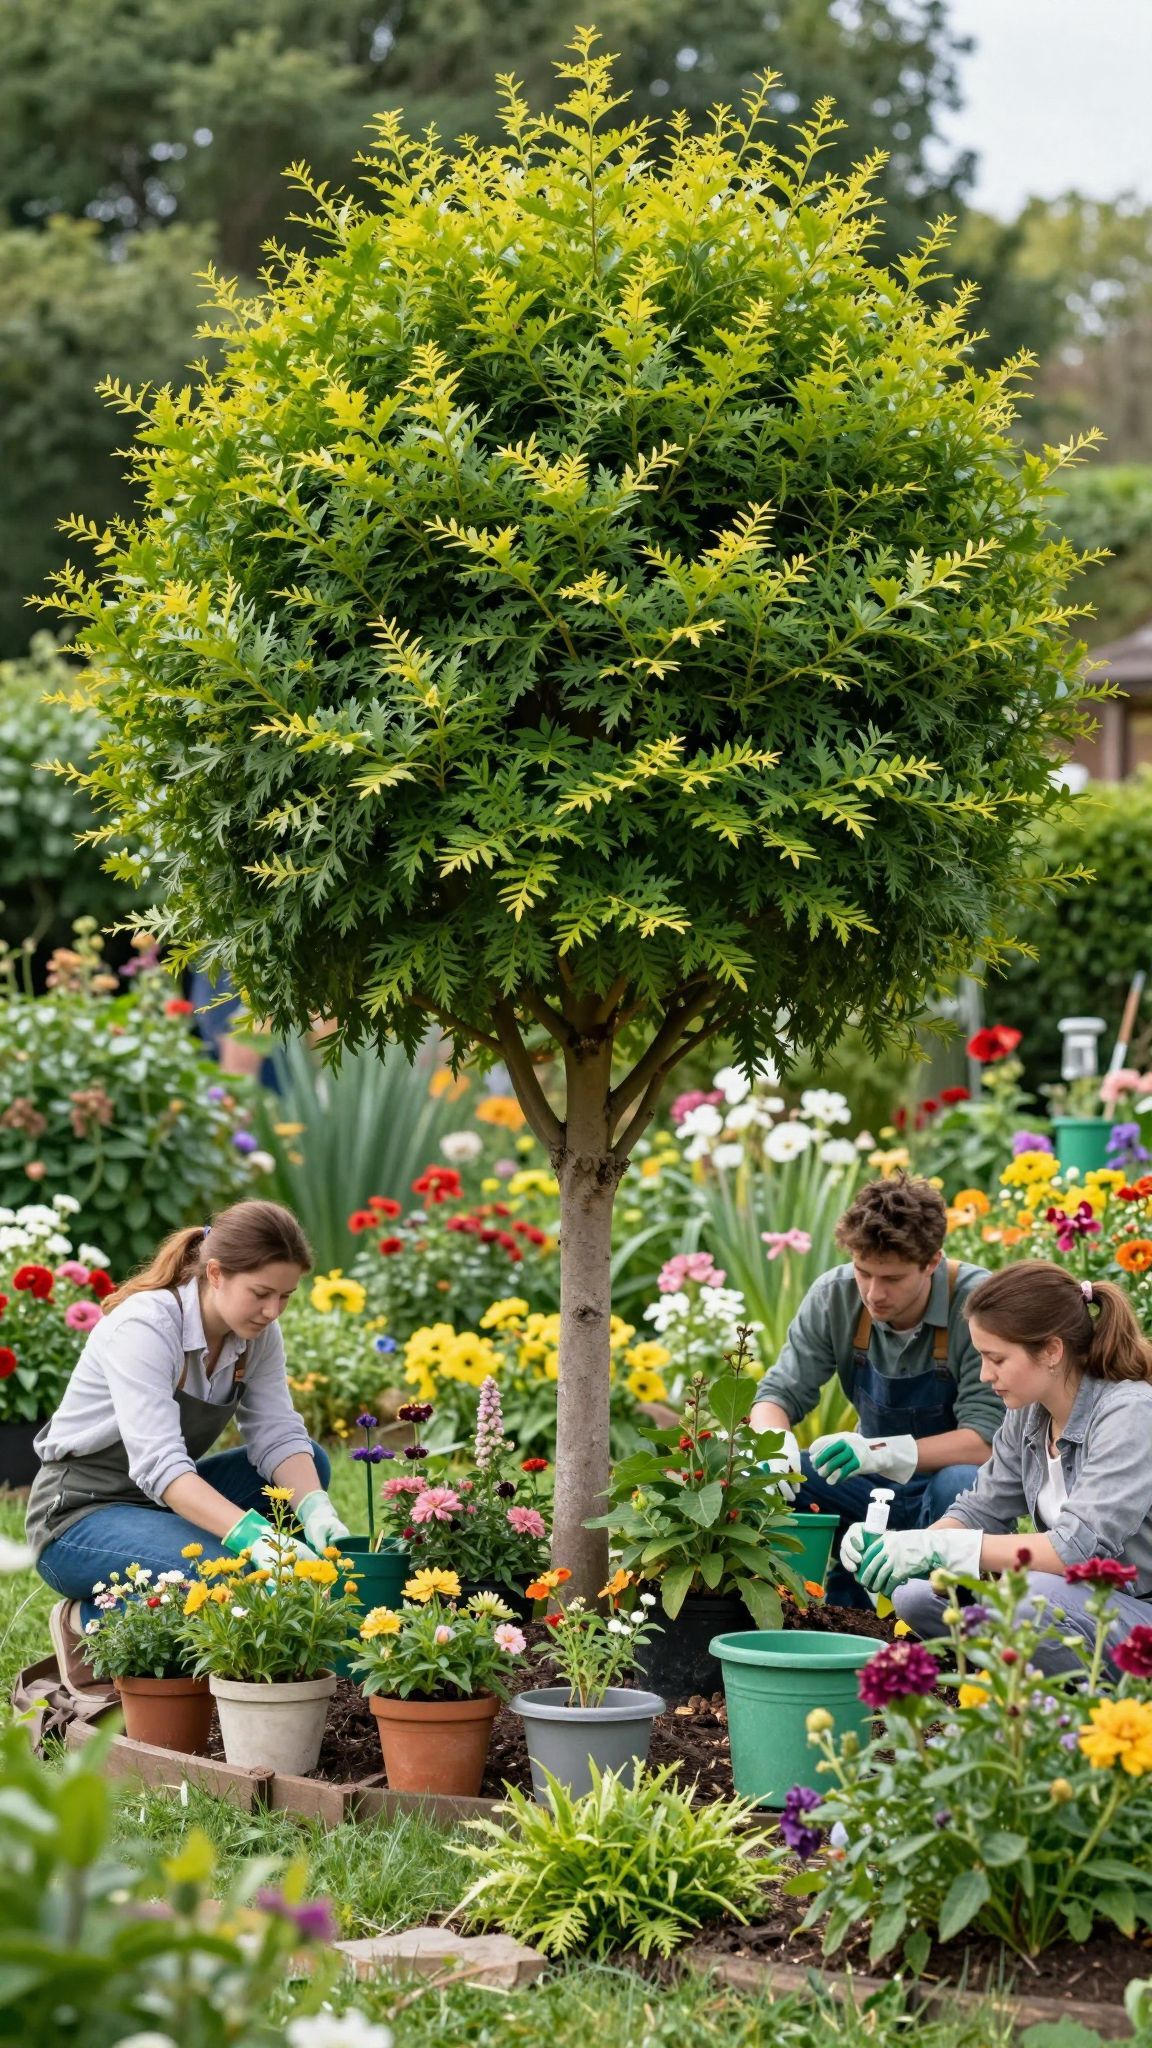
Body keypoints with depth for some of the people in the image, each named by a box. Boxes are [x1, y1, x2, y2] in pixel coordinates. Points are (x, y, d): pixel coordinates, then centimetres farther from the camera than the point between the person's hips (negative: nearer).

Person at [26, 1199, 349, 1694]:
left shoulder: (258, 1333, -3)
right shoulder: (145, 1328, -26)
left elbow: (277, 1438, -7)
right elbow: (158, 1465, -36)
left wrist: (315, 1510, -29)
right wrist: (256, 1537, -48)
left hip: (164, 1503, 8)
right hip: (80, 1515, -8)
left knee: (308, 1465, -6)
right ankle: (92, 1624, -5)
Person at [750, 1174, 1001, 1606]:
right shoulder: (835, 1295, -10)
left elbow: (985, 1439, -27)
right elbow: (780, 1392, -6)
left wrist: (882, 1452, -42)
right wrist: (775, 1446, -30)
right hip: (873, 1489, 4)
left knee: (958, 1484, -38)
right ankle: (843, 1608, 0)